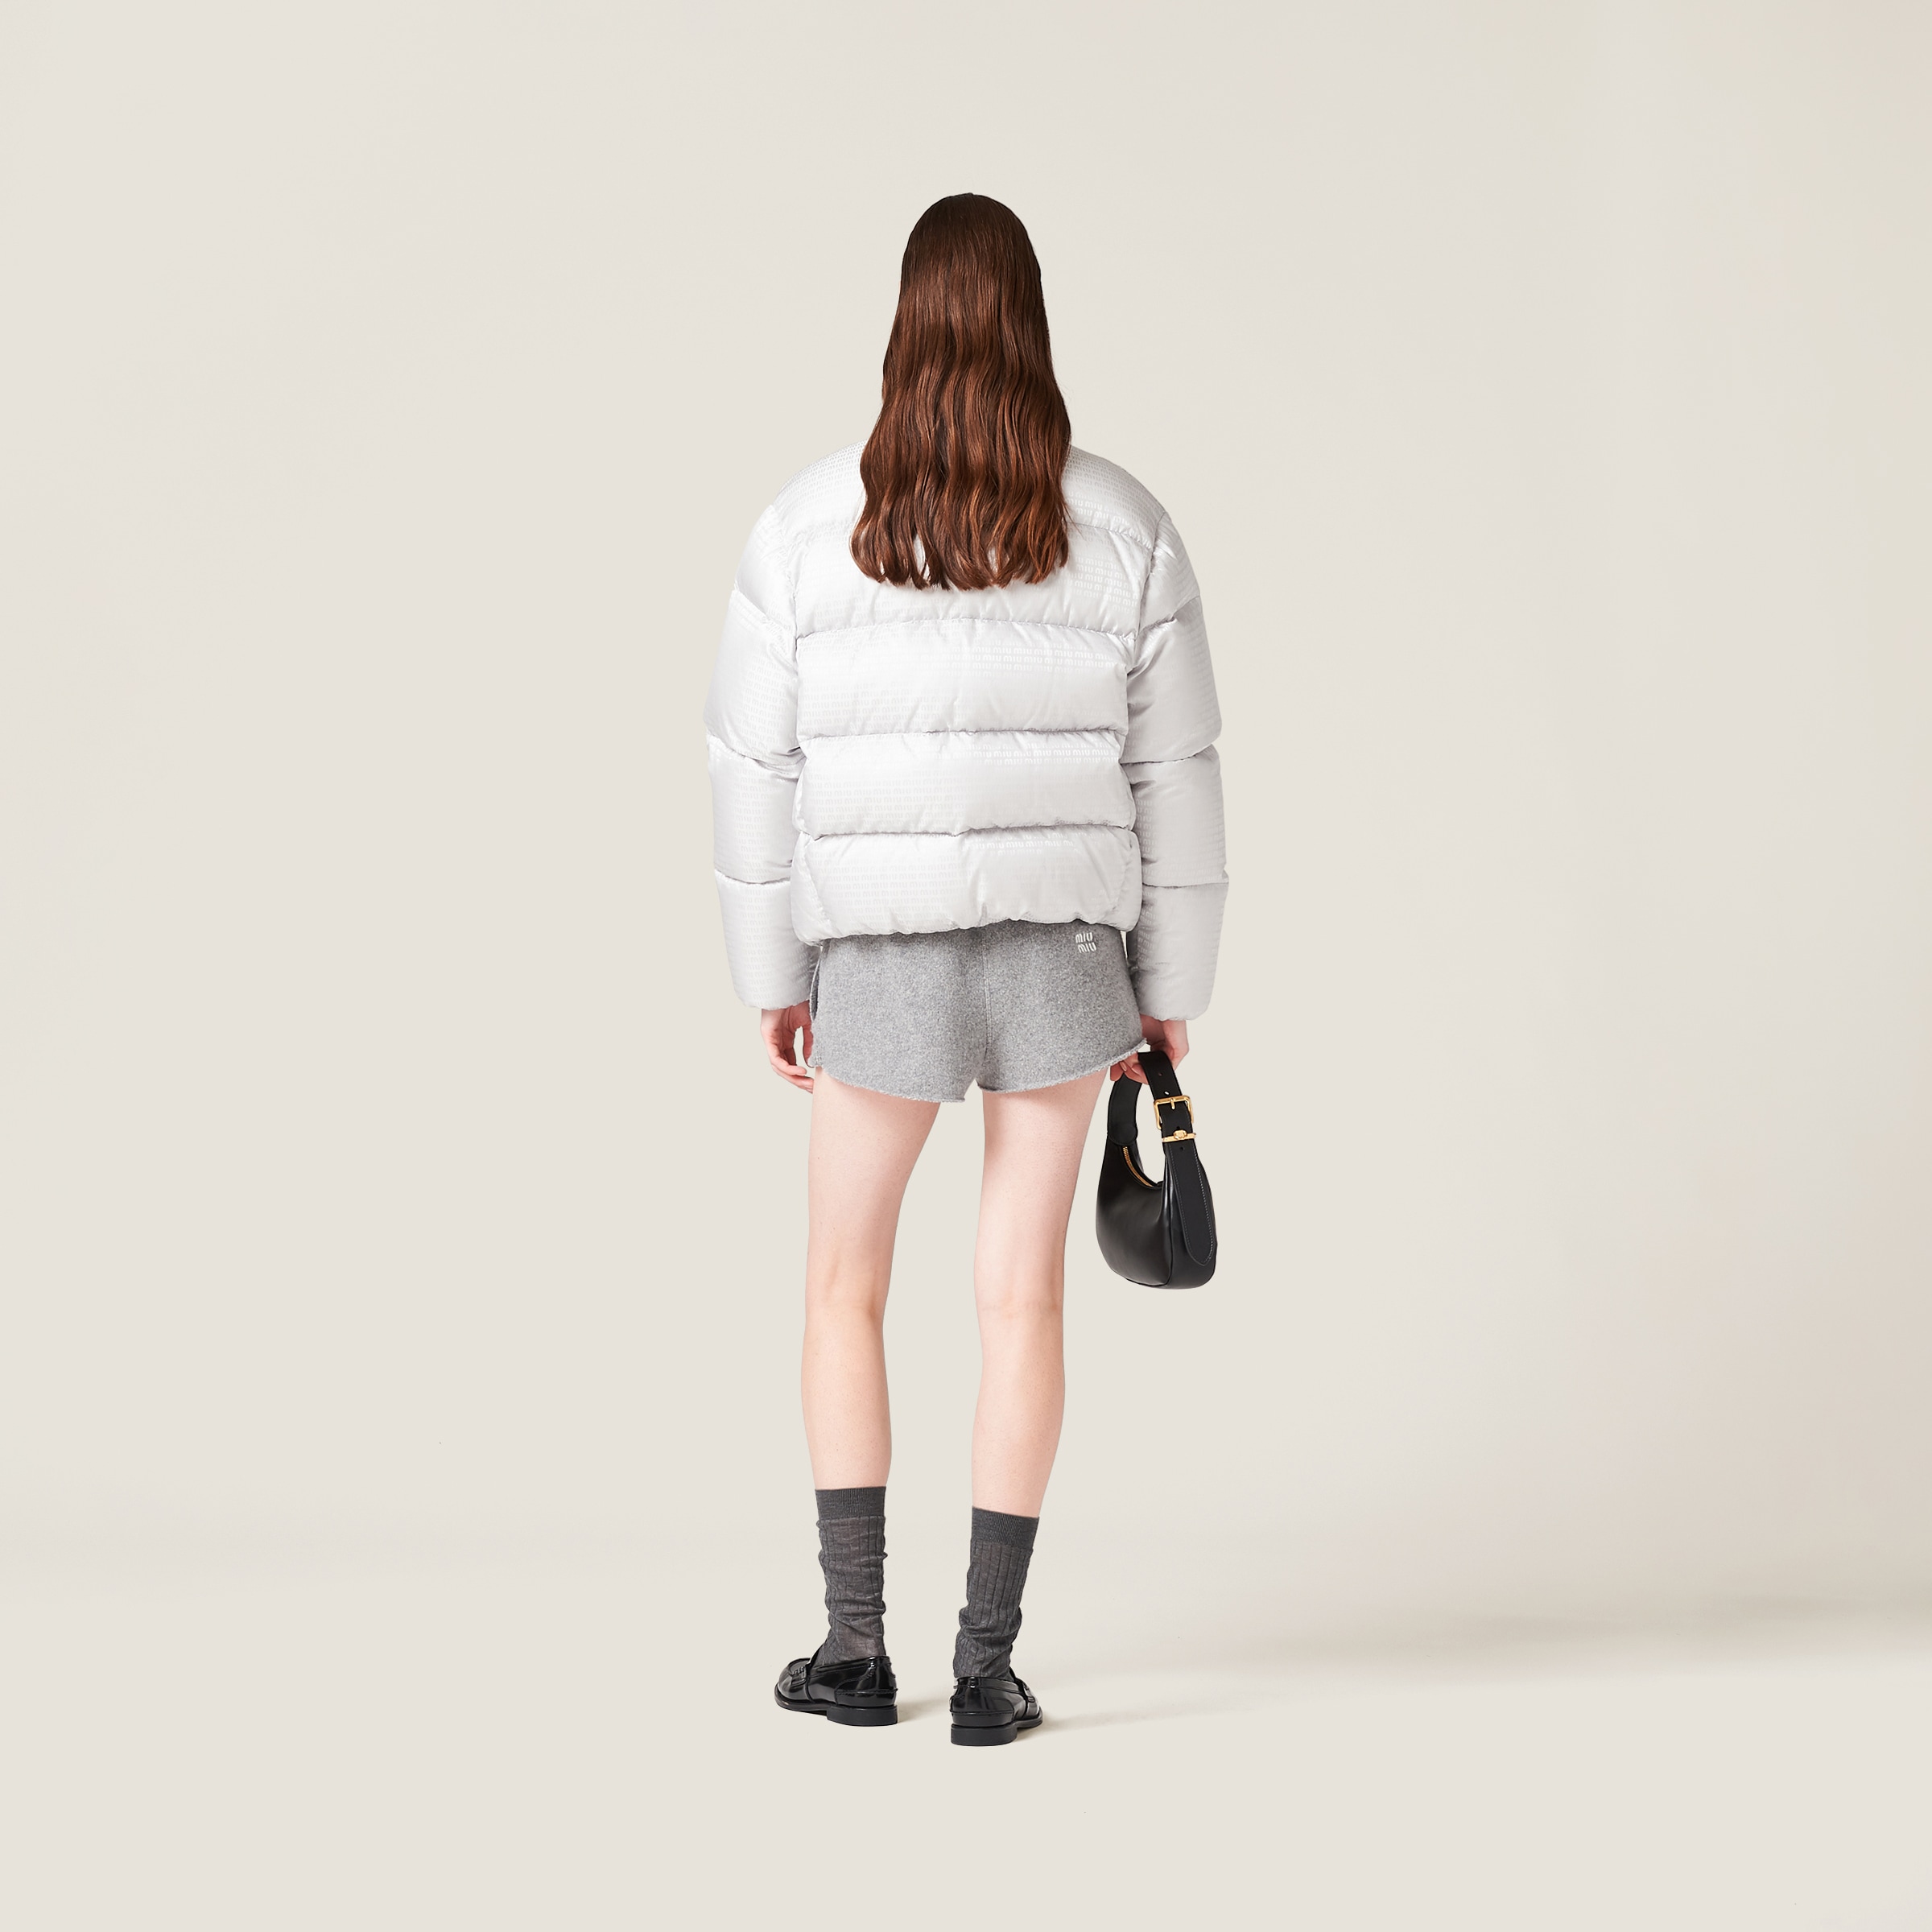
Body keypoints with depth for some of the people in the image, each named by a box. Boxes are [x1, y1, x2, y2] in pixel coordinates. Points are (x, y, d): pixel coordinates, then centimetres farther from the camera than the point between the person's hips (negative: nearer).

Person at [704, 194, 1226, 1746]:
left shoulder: (808, 525, -6)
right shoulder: (1125, 529, -4)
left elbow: (759, 768, -3)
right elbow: (1171, 777, -1)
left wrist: (772, 976, 7)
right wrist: (1170, 991, 8)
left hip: (882, 959, -1)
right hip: (1060, 950, 1)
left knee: (845, 1284, 16)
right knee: (1022, 1296, 7)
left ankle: (856, 1645, 15)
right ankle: (988, 1663, 8)